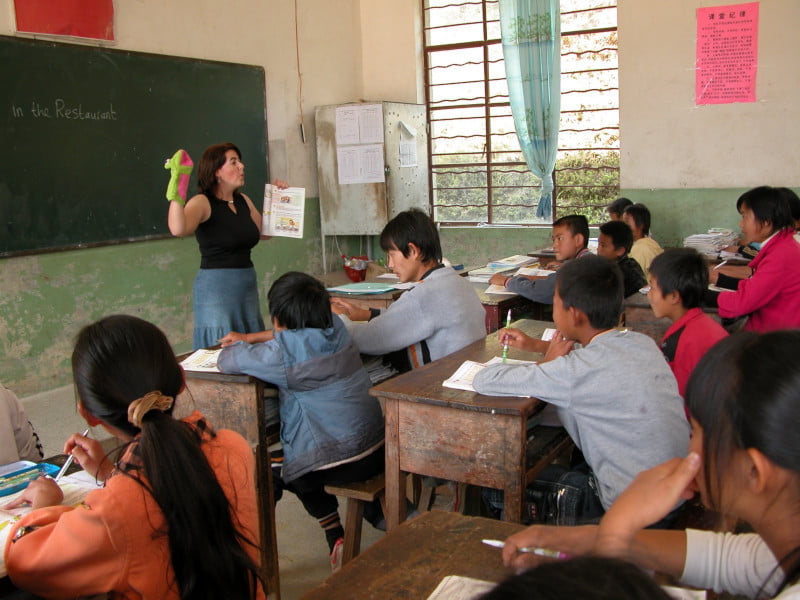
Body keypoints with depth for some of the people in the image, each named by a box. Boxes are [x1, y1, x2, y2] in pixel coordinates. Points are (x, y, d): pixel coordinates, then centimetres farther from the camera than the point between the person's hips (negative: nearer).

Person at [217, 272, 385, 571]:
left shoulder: (285, 352, -19)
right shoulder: (335, 326, 1)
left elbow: (227, 361, -12)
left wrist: (241, 344, 10)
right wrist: (250, 338, 23)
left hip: (330, 464, -6)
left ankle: (335, 535, 23)